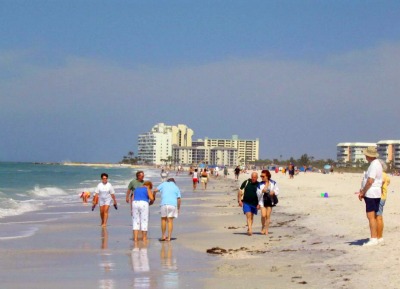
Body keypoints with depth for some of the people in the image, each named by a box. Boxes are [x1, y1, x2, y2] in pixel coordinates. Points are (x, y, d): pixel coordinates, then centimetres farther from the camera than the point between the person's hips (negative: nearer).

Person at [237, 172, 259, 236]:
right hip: (246, 203, -2)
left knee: (251, 217, 12)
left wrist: (259, 204, -5)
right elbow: (240, 191, 4)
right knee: (248, 215, -15)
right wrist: (239, 200, -3)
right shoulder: (246, 182, -2)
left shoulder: (258, 185, 0)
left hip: (254, 203, 2)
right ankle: (250, 230, -23)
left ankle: (249, 229, 28)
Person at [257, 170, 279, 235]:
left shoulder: (273, 183, -1)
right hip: (262, 200, -1)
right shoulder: (260, 184, -4)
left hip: (270, 201, 1)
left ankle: (266, 229, 13)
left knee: (268, 216, 2)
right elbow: (258, 193, -1)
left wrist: (273, 192, -11)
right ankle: (263, 227, 15)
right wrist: (262, 191, -20)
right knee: (263, 215, -11)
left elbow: (277, 190, 9)